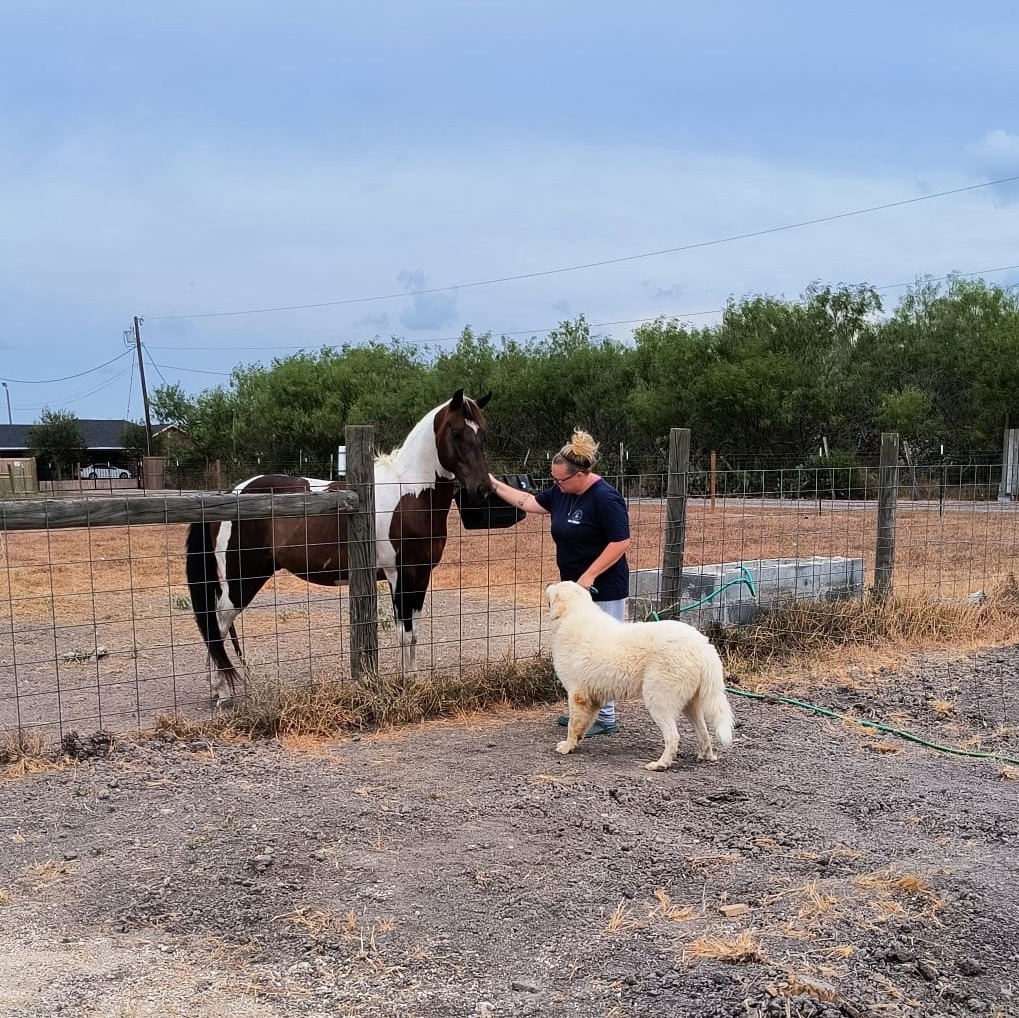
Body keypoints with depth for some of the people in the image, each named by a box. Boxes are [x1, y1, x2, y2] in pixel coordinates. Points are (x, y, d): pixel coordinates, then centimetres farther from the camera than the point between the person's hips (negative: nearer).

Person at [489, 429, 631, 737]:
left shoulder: (605, 498, -20)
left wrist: (590, 575, -23)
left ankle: (606, 719, 6)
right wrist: (494, 485, 13)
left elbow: (621, 541, -22)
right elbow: (530, 503, 17)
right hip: (575, 585, 9)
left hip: (603, 590, -9)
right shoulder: (561, 492, 6)